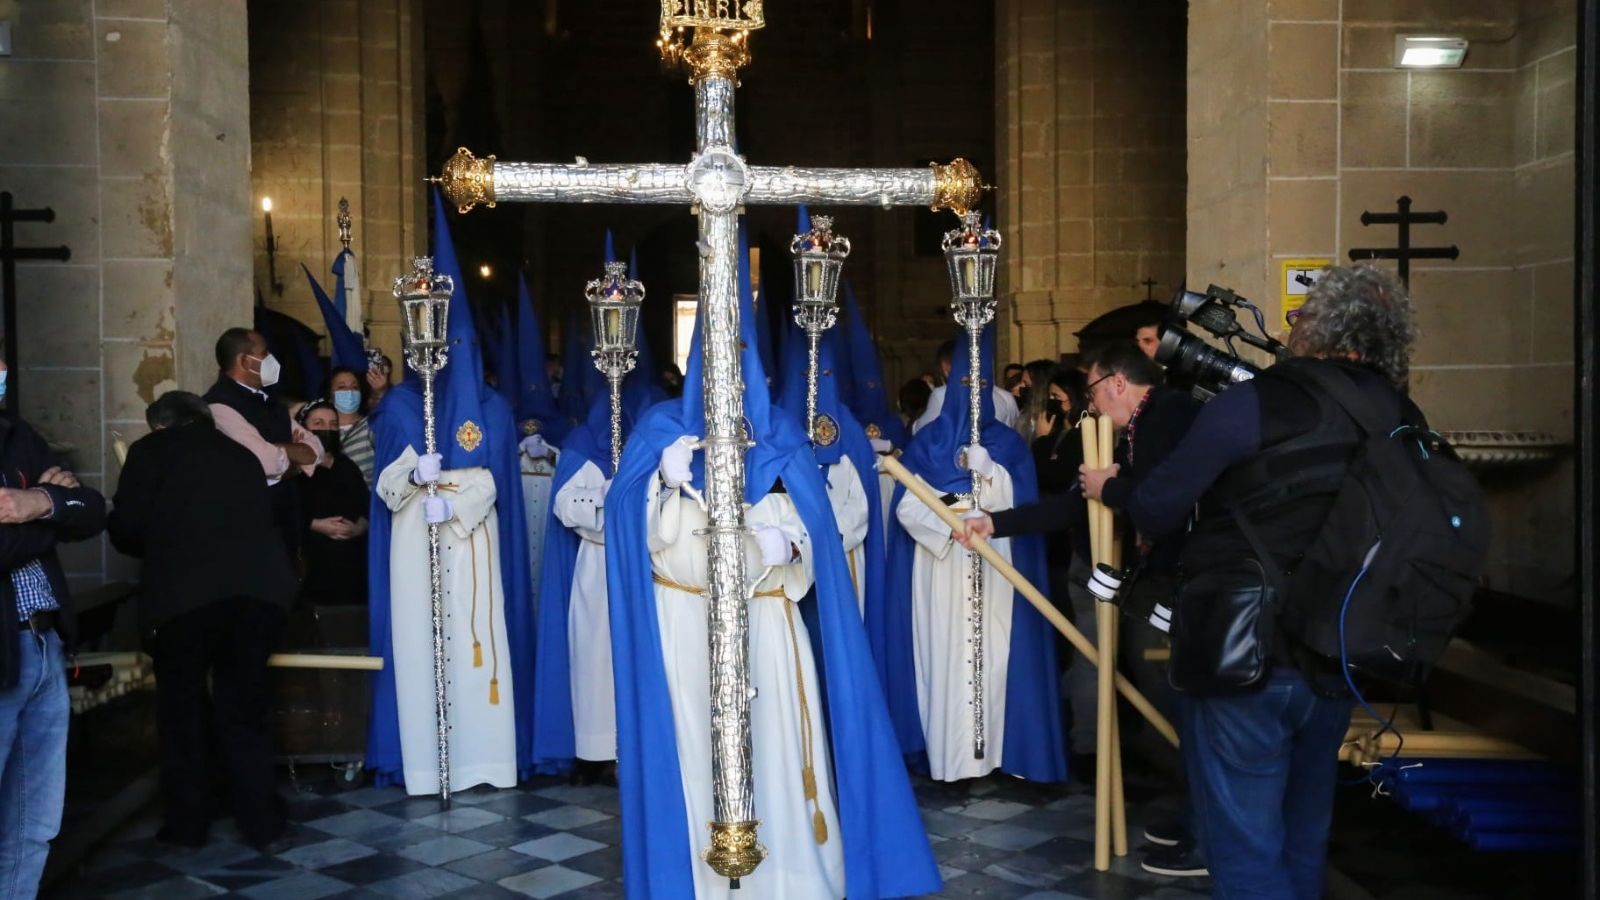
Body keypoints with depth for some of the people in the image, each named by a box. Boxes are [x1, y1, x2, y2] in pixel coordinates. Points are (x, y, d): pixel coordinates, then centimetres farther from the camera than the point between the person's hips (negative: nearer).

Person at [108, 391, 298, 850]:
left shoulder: (151, 449, 13)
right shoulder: (241, 454, 25)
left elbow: (126, 529, 6)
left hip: (186, 589, -3)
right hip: (259, 584, 4)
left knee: (183, 701, 15)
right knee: (245, 701, 16)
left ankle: (188, 822, 20)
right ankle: (261, 821, 19)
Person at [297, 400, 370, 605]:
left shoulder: (347, 467, 21)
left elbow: (369, 505, 10)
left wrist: (359, 527, -8)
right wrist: (315, 525, -15)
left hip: (351, 559, 4)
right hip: (312, 560, -4)